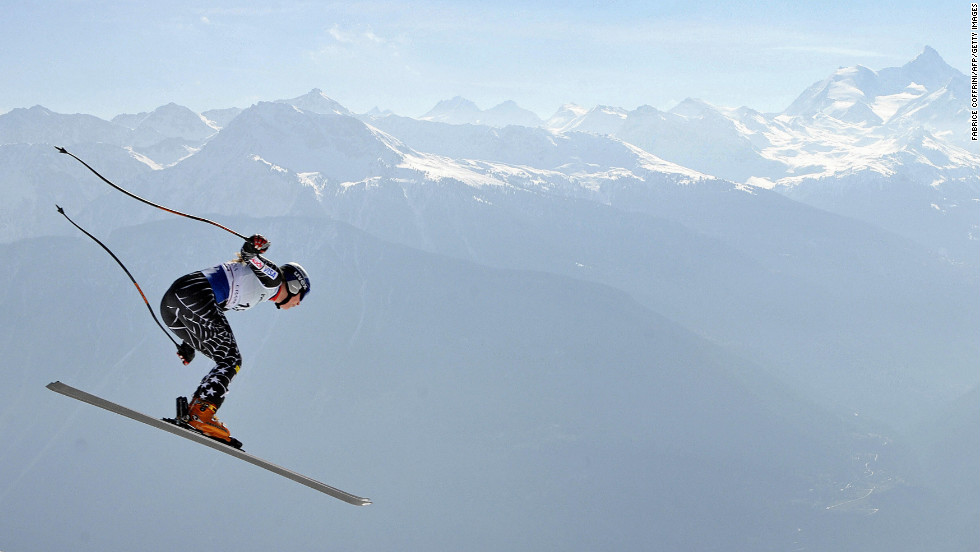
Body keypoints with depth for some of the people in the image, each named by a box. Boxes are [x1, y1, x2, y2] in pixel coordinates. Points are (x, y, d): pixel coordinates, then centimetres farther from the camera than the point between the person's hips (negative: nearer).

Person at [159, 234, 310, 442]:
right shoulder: (273, 278, 8)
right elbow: (255, 263, -12)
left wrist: (189, 345, 26)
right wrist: (253, 249, -32)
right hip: (193, 293, -9)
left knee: (228, 362, 12)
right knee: (231, 361, -6)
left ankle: (193, 410, 1)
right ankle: (201, 412, -20)